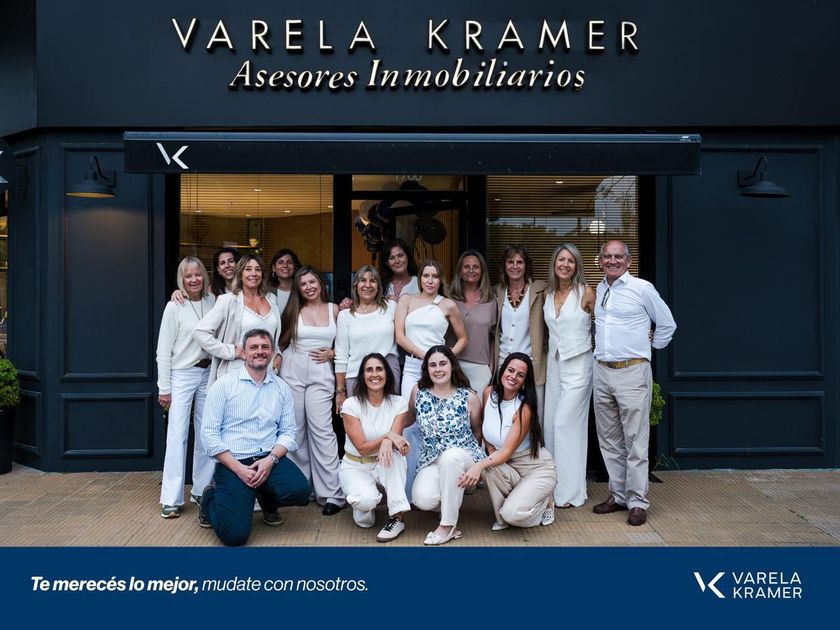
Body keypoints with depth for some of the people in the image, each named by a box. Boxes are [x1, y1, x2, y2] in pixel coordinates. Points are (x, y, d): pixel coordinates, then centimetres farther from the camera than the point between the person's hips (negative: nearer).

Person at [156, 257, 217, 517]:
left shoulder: (212, 302, 3)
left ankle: (202, 490, 20)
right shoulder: (174, 307, -8)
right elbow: (163, 350, -6)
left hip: (208, 374, 5)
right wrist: (164, 388, -7)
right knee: (177, 436, -7)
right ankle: (171, 499, -1)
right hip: (182, 376, -4)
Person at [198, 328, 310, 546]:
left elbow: (288, 431, 5)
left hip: (270, 459, 3)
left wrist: (270, 459, -14)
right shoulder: (224, 384, -3)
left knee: (300, 491, -26)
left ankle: (268, 502, 11)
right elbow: (209, 433, -7)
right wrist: (238, 468, -14)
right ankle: (211, 498, 18)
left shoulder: (281, 388, 8)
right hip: (232, 463, -3)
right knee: (235, 534, -17)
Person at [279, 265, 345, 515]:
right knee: (295, 429, 4)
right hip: (293, 372, 2)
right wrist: (277, 357, -2)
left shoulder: (334, 309, 7)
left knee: (321, 429, -10)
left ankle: (332, 493, -8)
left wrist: (332, 353, -5)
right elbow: (282, 341, 13)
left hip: (321, 375, -2)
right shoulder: (294, 310, 8)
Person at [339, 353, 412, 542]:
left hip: (385, 466, 2)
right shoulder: (351, 404, -13)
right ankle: (364, 508, 6)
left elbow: (395, 438, -19)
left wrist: (388, 442, -44)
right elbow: (362, 448, -18)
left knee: (393, 452, -34)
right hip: (355, 466, -2)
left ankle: (397, 517, -27)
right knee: (366, 499, -33)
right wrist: (387, 436, -34)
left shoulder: (399, 403, -6)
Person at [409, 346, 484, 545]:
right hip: (431, 461, 2)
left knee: (450, 456, -39)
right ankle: (450, 503, 12)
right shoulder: (418, 392, -2)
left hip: (464, 457, -2)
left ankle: (448, 526, -21)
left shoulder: (469, 397, -7)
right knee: (422, 499, -28)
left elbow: (477, 432, 7)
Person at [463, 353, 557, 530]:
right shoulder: (489, 393, -7)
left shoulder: (524, 409, -23)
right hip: (507, 465, 5)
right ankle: (501, 519, -5)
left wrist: (480, 466, -42)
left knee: (513, 514, -26)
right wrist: (490, 451, -7)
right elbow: (485, 428, 9)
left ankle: (545, 502, 7)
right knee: (490, 468, -31)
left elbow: (507, 451, -28)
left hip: (537, 468, -5)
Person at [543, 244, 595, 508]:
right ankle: (554, 486, 16)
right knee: (551, 424, 6)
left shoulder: (586, 293, -7)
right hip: (553, 364, 6)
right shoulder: (548, 294, 8)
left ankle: (570, 490, 3)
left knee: (566, 424, -7)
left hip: (578, 364, -6)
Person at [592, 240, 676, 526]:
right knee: (609, 440, 11)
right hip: (602, 372, 6)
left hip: (632, 372, -6)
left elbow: (667, 324, 4)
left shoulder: (642, 288, -5)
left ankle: (637, 502, 4)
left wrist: (649, 347, 8)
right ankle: (618, 495, 22)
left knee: (635, 441, -4)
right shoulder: (599, 290, 12)